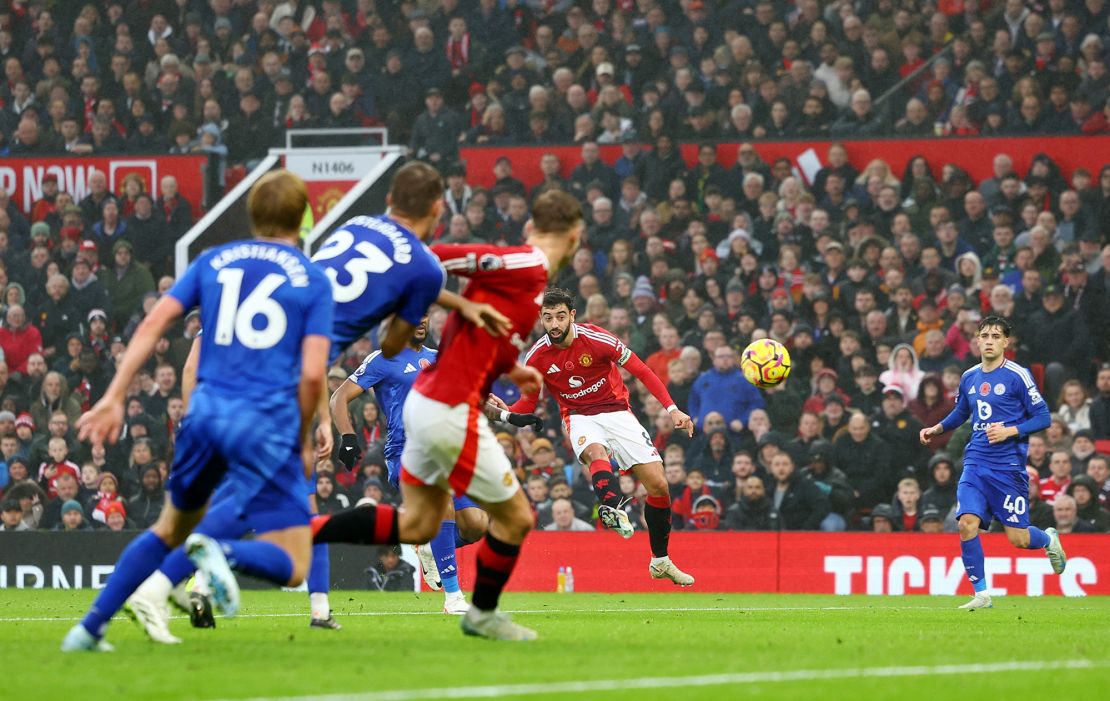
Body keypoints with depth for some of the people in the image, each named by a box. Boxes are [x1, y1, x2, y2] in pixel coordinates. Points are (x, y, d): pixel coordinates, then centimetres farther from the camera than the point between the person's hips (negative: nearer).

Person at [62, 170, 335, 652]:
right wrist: (304, 440, 9)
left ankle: (89, 628, 18)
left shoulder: (214, 261, 15)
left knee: (170, 529, 27)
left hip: (206, 411, 4)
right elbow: (312, 373, -5)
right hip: (267, 425, -4)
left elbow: (153, 324, 5)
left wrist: (114, 398, 3)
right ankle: (223, 554, -31)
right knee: (291, 566, 1)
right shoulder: (313, 281, 5)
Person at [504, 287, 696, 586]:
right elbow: (528, 402, 4)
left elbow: (641, 370, -9)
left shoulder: (596, 339, -17)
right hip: (579, 417, 0)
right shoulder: (537, 357, -9)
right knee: (596, 452, -37)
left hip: (616, 412, 0)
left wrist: (672, 409, -16)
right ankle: (613, 509, -66)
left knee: (658, 485, -6)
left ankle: (661, 561, 11)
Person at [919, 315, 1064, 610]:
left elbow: (1043, 417, -6)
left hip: (1008, 466, -5)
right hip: (975, 463, 5)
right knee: (967, 523, -14)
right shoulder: (969, 378, 9)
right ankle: (981, 594, -4)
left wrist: (1010, 431, -18)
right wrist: (937, 429, 12)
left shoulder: (1018, 376, -7)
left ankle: (1049, 540, 35)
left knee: (1017, 538, -2)